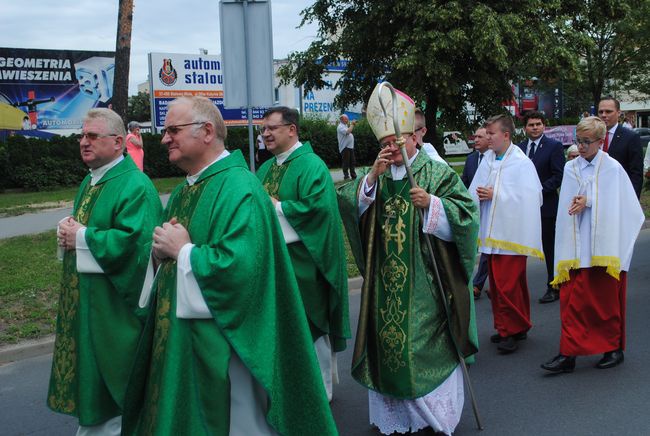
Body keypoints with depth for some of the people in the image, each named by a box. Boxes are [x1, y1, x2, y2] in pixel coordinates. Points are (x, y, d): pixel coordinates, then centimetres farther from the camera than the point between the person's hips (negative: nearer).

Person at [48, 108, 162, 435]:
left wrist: (81, 237, -18)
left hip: (112, 303, -9)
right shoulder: (89, 181, 13)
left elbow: (131, 241, -27)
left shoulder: (135, 186, -17)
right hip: (82, 298, 9)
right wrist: (67, 231, -2)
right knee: (86, 366, 19)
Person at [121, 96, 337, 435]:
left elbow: (240, 267, -29)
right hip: (174, 339, 9)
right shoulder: (183, 192, 11)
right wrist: (160, 251, -5)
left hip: (219, 344, -9)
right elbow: (166, 250, 18)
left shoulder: (239, 189, -18)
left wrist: (183, 251, -18)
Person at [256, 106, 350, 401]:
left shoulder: (311, 165, -11)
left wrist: (276, 208, -16)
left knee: (310, 324, 4)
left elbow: (318, 207, -24)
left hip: (302, 263, -8)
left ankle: (321, 390, 21)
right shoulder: (266, 168, 14)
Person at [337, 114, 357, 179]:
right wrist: (352, 124, -17)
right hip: (345, 147, -9)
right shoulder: (340, 127, -10)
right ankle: (346, 176, -2)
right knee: (346, 163, -6)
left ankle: (353, 175, 16)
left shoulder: (346, 125, 20)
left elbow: (350, 133, 22)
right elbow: (347, 132, -25)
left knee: (352, 162, 10)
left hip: (350, 146, 9)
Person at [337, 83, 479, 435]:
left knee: (426, 345, 1)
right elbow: (347, 204, -4)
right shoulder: (375, 176, 11)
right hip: (385, 281, 4)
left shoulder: (437, 174, 0)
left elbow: (465, 214, -7)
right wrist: (373, 175, -15)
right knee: (387, 341, 9)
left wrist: (432, 203, -21)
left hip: (423, 281, -4)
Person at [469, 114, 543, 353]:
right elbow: (474, 191, 13)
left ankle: (511, 330, 10)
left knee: (508, 285, -5)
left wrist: (495, 195, -15)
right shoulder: (487, 160, 9)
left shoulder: (522, 163, -9)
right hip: (491, 233, 7)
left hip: (511, 233, -7)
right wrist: (480, 195, -8)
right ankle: (506, 327, 25)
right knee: (497, 284, 13)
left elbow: (528, 198, -16)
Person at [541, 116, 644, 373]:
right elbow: (567, 206, 8)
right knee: (571, 298, -1)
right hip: (576, 246, 3)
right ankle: (569, 354, 4)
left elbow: (618, 207, -5)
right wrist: (578, 203, -12)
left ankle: (614, 348, 26)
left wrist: (588, 202, -12)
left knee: (606, 299, 8)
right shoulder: (570, 168, 7)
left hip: (604, 245, -3)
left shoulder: (612, 168, -3)